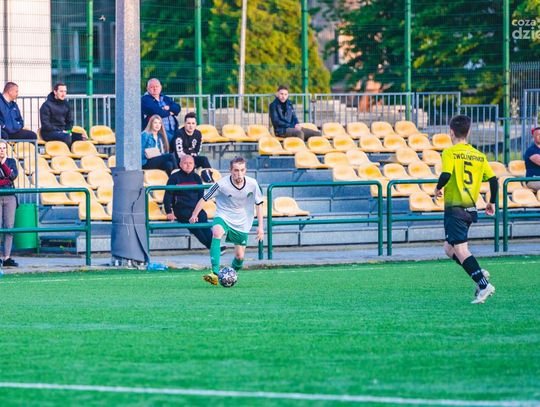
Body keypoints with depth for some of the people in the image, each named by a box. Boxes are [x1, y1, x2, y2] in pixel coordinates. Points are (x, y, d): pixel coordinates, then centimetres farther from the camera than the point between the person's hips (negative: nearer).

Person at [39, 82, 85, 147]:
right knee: (67, 137, -35)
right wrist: (60, 131, -19)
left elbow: (70, 121, 22)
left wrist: (68, 130, 0)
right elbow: (45, 124, -12)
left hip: (63, 131, 7)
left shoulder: (66, 104, 14)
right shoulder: (47, 105, -7)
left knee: (81, 137, -17)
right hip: (49, 132, -6)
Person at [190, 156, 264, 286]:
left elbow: (259, 203, 2)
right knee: (217, 232, -36)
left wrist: (260, 226, 1)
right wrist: (194, 215, -2)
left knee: (240, 256, 4)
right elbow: (204, 198, -6)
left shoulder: (252, 184, -13)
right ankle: (215, 274, -45)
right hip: (223, 217, -3)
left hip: (242, 224, 3)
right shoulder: (222, 184, -20)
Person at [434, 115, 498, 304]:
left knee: (460, 250, -7)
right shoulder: (479, 155, 8)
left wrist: (438, 188, -3)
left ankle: (483, 284, -19)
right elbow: (492, 179, 5)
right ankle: (479, 273, 3)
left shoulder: (450, 153, -9)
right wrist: (492, 202, 18)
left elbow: (446, 174, -23)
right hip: (471, 209, 7)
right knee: (449, 248, 19)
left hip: (454, 208, -7)